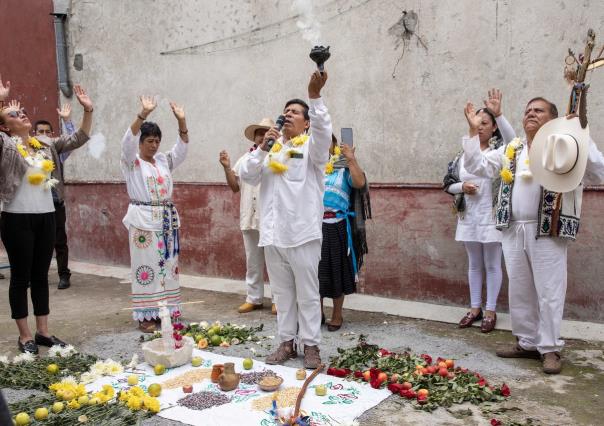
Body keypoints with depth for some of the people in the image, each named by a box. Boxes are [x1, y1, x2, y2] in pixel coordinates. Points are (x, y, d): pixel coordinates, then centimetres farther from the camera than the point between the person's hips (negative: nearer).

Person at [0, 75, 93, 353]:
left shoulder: (46, 143, 10)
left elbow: (78, 139, 7)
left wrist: (88, 111, -3)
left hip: (46, 217, 5)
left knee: (41, 275, 12)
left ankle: (42, 331, 22)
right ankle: (24, 336, 14)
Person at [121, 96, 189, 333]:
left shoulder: (164, 160, 13)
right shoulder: (131, 161, -2)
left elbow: (182, 148, 6)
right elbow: (128, 141, -19)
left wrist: (181, 121, -8)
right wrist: (143, 114, -29)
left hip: (167, 218, 6)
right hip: (143, 219, -5)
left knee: (167, 264, 7)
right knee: (146, 265, -4)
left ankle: (164, 311, 17)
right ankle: (145, 316, 3)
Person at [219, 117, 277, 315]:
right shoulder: (245, 159, 12)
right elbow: (235, 186, 13)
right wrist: (227, 167, 1)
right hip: (249, 218, 5)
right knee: (253, 261, 13)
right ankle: (254, 298, 23)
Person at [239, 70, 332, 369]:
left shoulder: (312, 148, 3)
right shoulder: (270, 149, 16)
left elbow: (323, 130, -19)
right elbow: (247, 176, 6)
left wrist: (314, 95, -32)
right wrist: (263, 148, -7)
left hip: (303, 232, -4)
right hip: (273, 233, 4)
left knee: (308, 294, 2)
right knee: (282, 293, 12)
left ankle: (311, 345, 11)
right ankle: (286, 342, 21)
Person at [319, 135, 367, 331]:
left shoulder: (343, 169, 1)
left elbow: (360, 183, -16)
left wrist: (351, 159, -14)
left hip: (335, 226, -3)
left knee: (335, 268, 5)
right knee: (314, 268, 7)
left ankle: (337, 314, 19)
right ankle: (318, 311, 24)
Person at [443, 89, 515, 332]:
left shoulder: (499, 150, -5)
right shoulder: (463, 155, 7)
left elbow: (513, 142, -29)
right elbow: (447, 184, 11)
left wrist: (498, 114, -40)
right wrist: (462, 186, -11)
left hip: (491, 217, -4)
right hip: (469, 217, 5)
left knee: (492, 265, 5)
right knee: (474, 264, 14)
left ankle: (490, 311, 14)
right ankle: (475, 308, 24)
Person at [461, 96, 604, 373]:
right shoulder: (510, 151, 14)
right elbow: (477, 166, 12)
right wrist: (474, 131, 6)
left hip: (549, 234, -5)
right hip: (514, 231, 5)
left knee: (549, 293, 1)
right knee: (519, 291, 12)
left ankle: (550, 349, 14)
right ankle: (527, 343, 26)